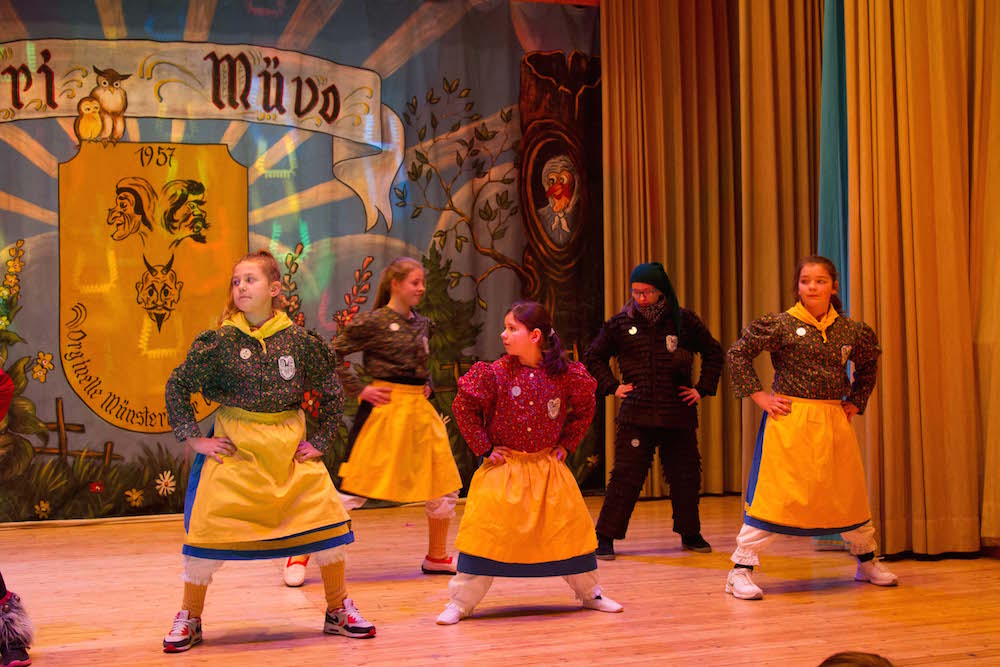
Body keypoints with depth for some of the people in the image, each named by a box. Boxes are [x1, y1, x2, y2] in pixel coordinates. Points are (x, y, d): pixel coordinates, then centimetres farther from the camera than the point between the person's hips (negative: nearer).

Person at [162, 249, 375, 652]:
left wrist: (320, 442, 5)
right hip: (235, 447, -2)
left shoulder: (299, 340, -2)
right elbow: (177, 386, 3)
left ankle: (338, 611, 15)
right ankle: (188, 621, 14)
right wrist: (194, 439, -1)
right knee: (209, 528, -5)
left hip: (290, 446, 2)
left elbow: (332, 393, 10)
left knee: (327, 520, -3)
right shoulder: (220, 341, -6)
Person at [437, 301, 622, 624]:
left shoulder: (563, 375, -6)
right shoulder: (495, 374, -10)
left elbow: (584, 408, 11)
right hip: (504, 466, -2)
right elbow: (463, 406, -3)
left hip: (549, 467, 2)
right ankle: (461, 602, 1)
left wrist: (567, 443, 6)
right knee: (486, 532, -8)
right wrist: (484, 448, -4)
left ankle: (590, 593, 26)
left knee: (570, 529, 7)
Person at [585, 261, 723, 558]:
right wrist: (612, 387, 6)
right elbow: (593, 358, 17)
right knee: (626, 475, -5)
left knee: (686, 475, 9)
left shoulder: (684, 321, 4)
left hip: (678, 415, 2)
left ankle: (690, 534, 27)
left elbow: (713, 353, 17)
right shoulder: (620, 324, 3)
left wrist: (702, 389, 9)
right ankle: (605, 537, 2)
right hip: (636, 415, -2)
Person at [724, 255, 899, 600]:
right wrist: (758, 395, -6)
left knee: (849, 493, 13)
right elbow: (738, 353, -3)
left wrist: (855, 401, 16)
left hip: (834, 421, 4)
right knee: (773, 492, -9)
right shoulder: (781, 325, -6)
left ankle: (868, 562, 33)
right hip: (788, 419, -4)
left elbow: (869, 364, 25)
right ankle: (741, 569, -4)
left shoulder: (850, 330, 6)